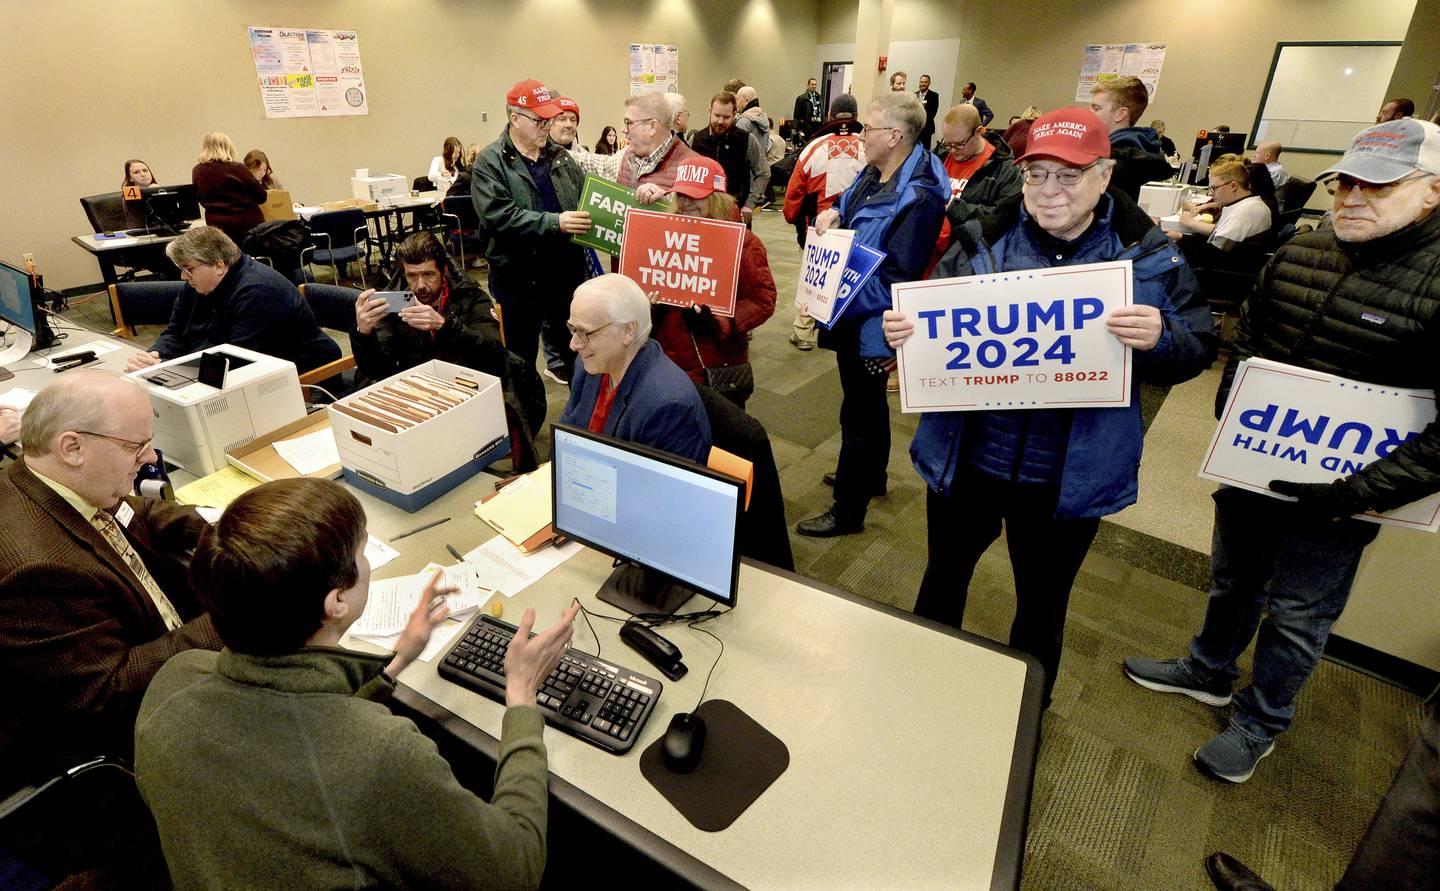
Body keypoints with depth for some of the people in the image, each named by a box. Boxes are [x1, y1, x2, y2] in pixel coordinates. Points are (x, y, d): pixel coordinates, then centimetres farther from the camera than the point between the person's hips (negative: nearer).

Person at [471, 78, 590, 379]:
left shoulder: (560, 156, 11)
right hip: (520, 280, -4)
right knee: (521, 359, 11)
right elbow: (498, 216, -19)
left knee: (578, 352, 15)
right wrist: (554, 222, -26)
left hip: (568, 274, 5)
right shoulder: (490, 162, -7)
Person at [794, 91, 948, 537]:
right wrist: (831, 215, -3)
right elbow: (846, 206, 21)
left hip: (870, 325, -9)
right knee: (867, 402, 24)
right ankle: (871, 476, 46)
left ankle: (848, 511, 19)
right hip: (851, 315, 10)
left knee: (858, 414, 3)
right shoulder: (874, 175, 4)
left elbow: (898, 278, -27)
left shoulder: (917, 198, -25)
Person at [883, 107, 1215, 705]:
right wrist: (902, 331, -20)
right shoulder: (982, 242, -3)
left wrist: (1160, 338, -25)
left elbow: (1198, 350, -2)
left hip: (1070, 478, 0)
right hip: (966, 459, 1)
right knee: (943, 578, 20)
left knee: (1042, 608, 19)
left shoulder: (1146, 254, -4)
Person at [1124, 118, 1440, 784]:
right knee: (1232, 582, 24)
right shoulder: (1298, 253, -1)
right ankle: (1209, 671, 49)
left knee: (1296, 618, 14)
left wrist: (1360, 493, -24)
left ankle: (1260, 723, 37)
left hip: (1333, 500, -5)